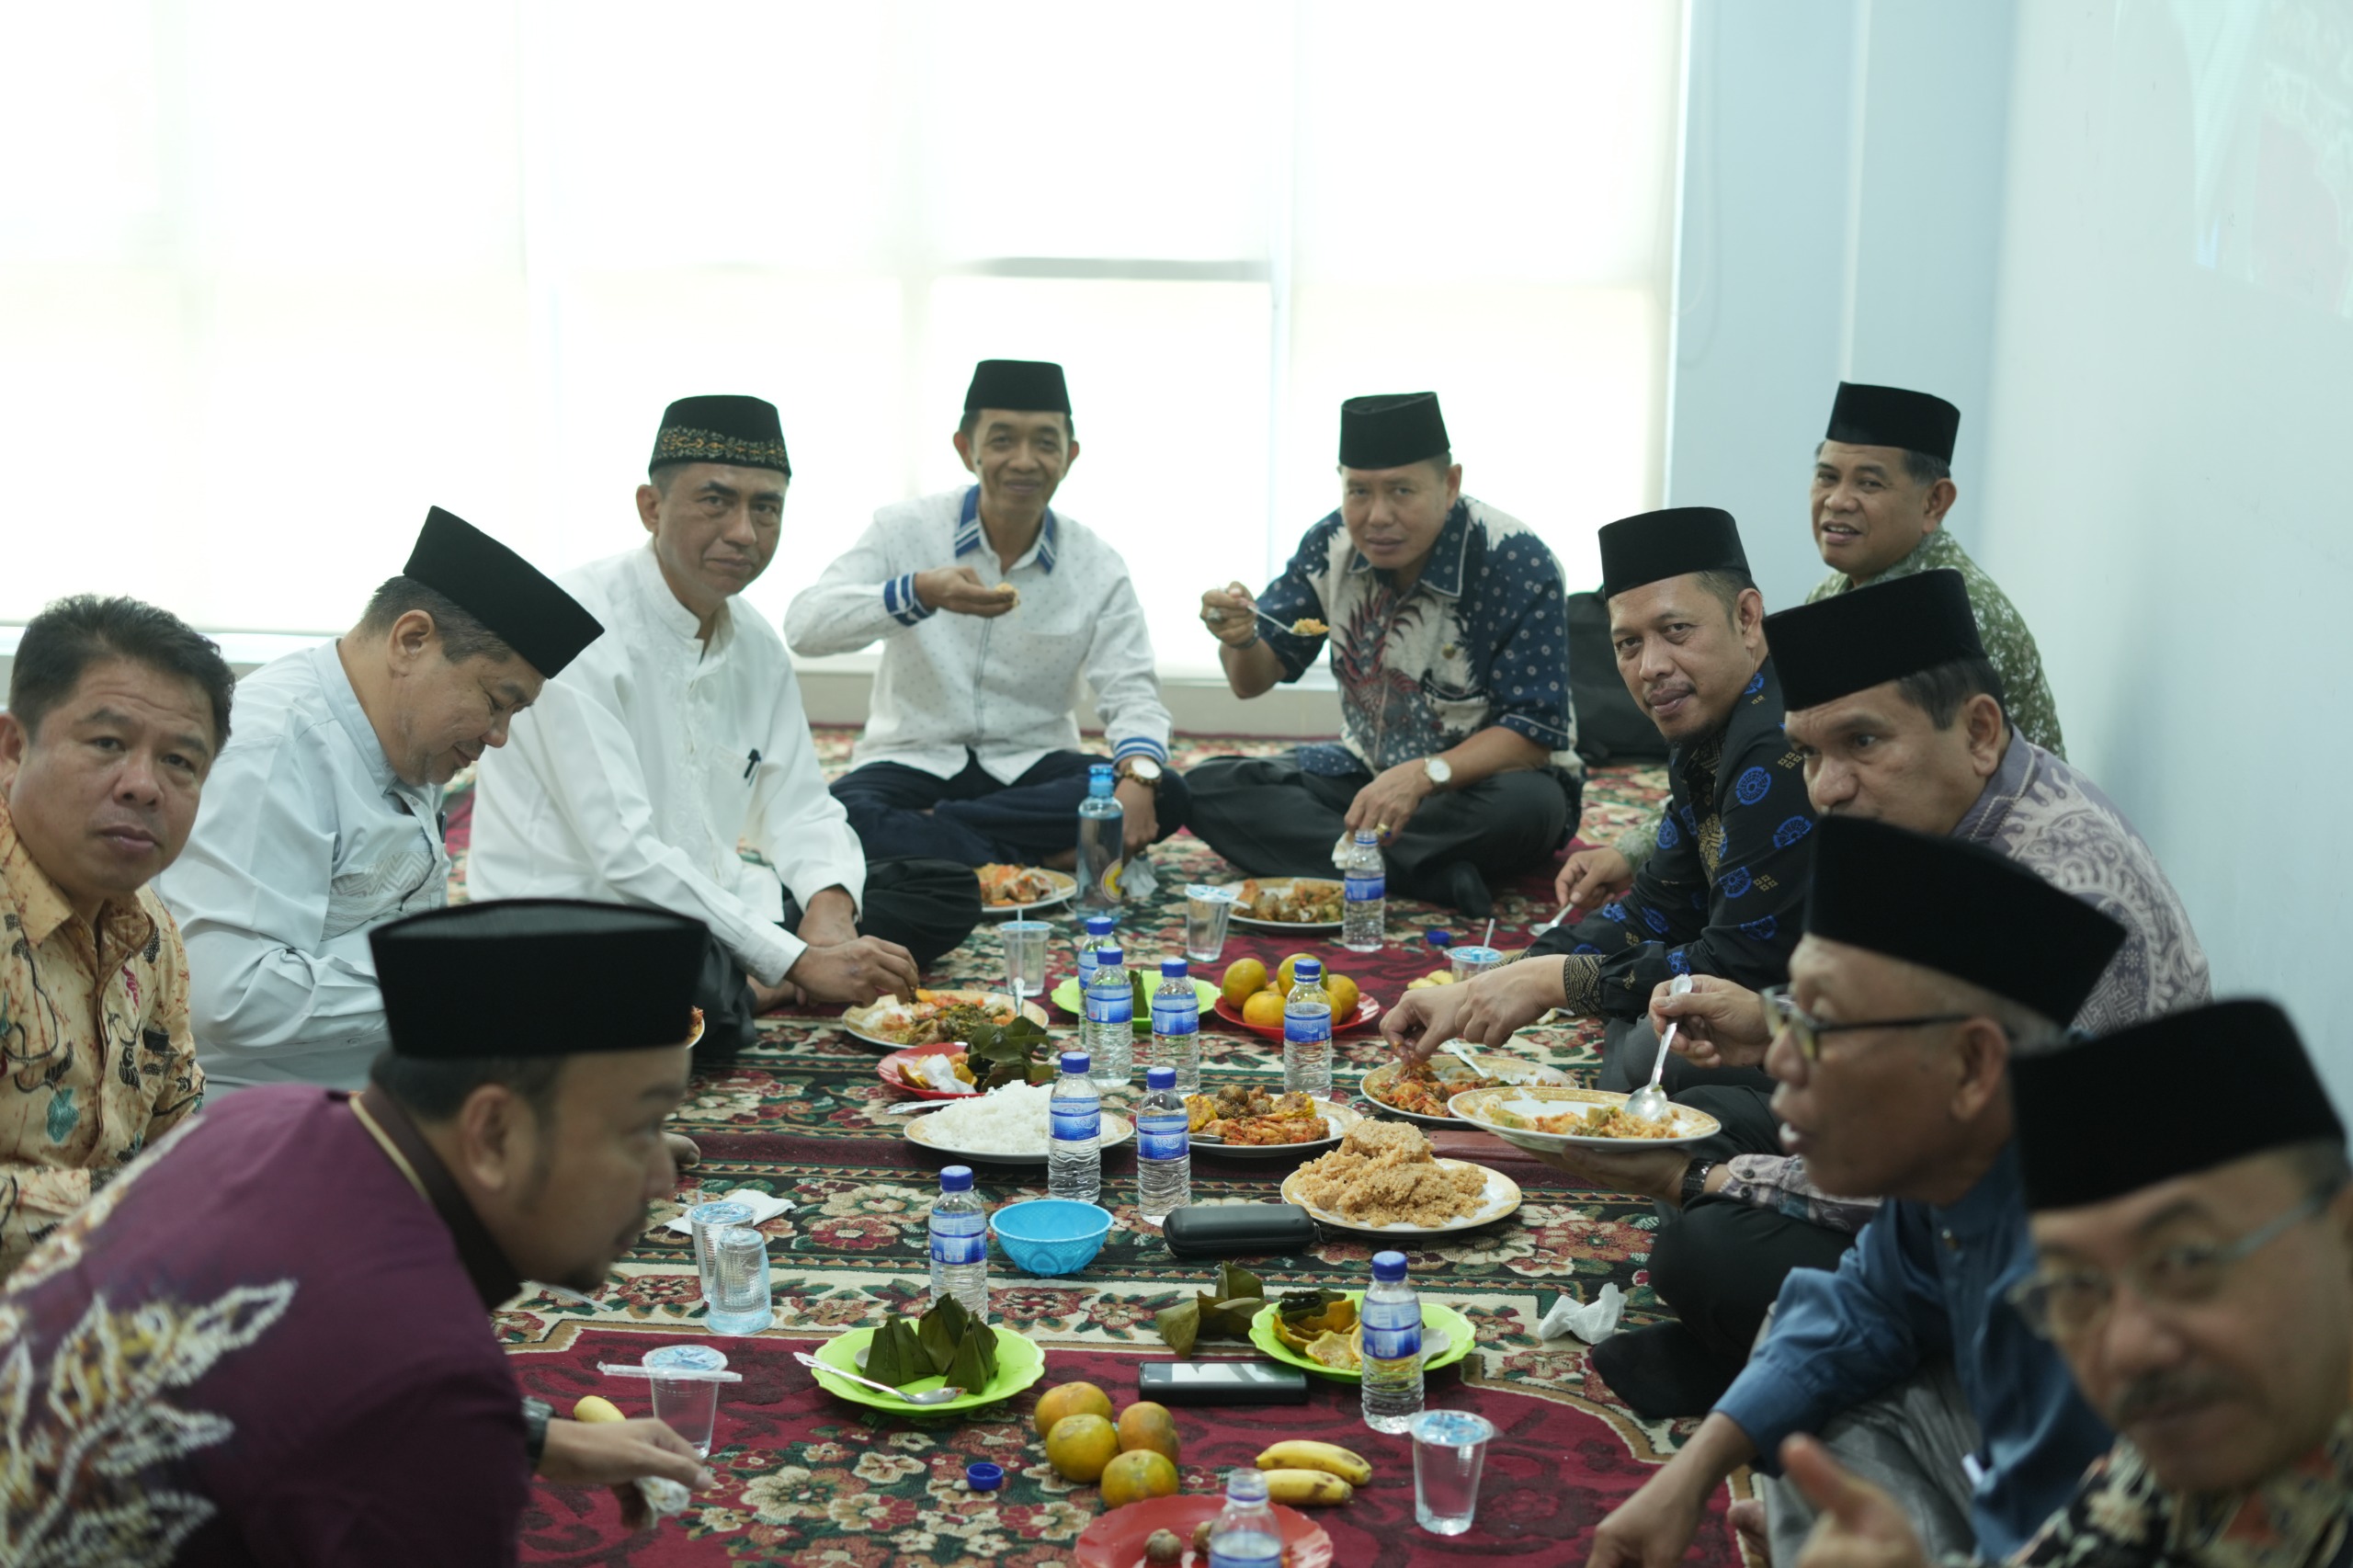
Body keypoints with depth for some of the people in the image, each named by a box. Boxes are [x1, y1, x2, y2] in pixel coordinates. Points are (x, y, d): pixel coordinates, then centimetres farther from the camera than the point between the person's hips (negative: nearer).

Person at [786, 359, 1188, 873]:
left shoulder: (1098, 567, 2)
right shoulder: (906, 530, -3)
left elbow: (1130, 693, -4)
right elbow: (802, 626, -15)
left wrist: (1138, 777, -28)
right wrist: (920, 594, -32)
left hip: (1032, 769, 3)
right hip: (915, 763, -2)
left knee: (1163, 795, -27)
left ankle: (927, 828, -22)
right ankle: (1037, 864, -26)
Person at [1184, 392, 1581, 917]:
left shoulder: (1518, 565, -21)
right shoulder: (1331, 544, -5)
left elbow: (1533, 732, -24)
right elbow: (1254, 682, 0)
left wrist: (1424, 775, -39)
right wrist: (1240, 640, -25)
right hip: (1367, 770, 6)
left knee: (1524, 805, -39)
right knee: (1209, 787, -16)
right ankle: (1436, 878, -27)